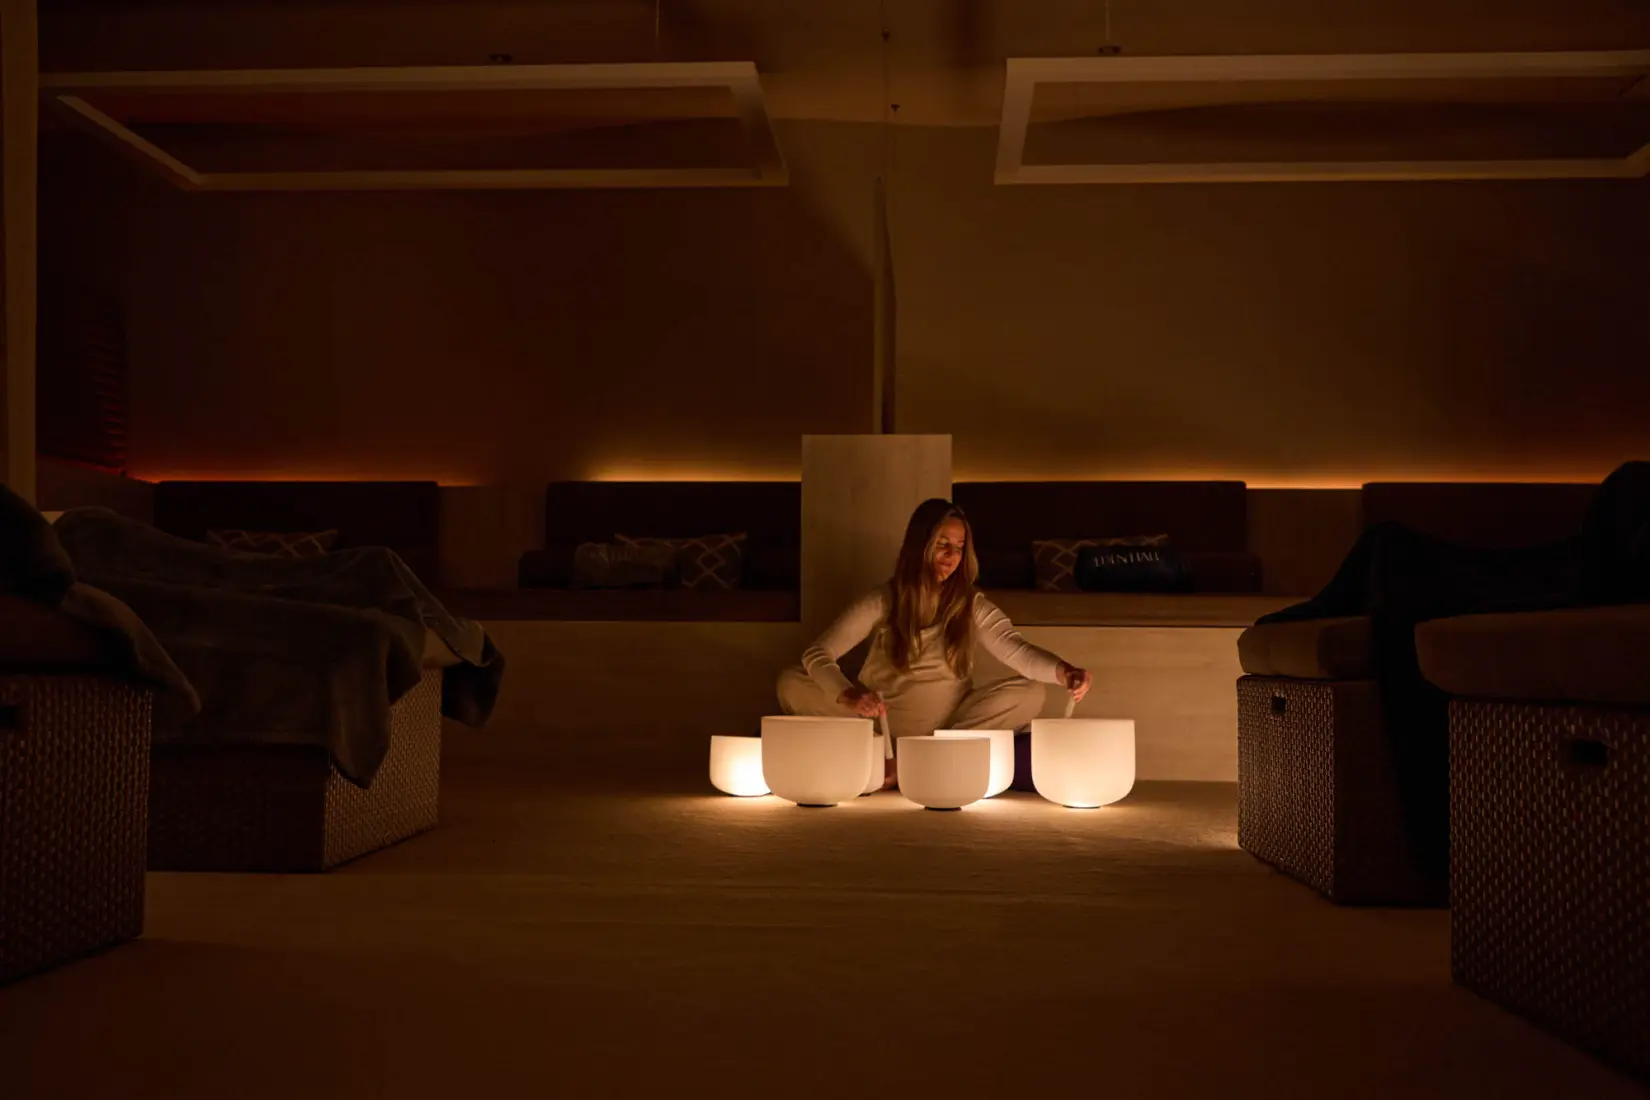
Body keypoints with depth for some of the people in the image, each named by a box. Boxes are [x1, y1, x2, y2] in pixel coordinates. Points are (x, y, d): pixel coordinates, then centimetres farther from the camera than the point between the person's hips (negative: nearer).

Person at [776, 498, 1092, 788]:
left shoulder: (973, 606, 1)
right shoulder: (880, 602, -3)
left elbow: (1016, 650, -14)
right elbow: (817, 654, -10)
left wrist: (1062, 671, -37)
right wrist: (849, 695, -32)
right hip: (879, 728, -1)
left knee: (1030, 694, -22)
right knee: (792, 683, -18)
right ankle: (876, 763, -25)